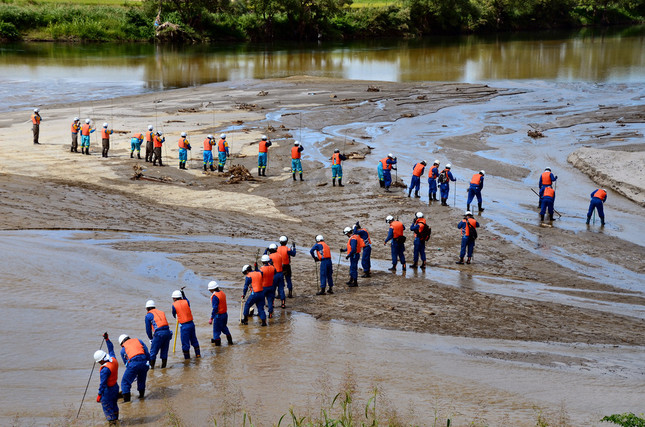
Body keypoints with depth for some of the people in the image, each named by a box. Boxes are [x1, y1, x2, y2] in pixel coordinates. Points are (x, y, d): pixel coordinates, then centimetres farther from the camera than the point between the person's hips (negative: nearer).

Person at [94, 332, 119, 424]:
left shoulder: (104, 369, -32)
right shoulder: (113, 359, -9)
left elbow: (102, 383, -29)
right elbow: (111, 349, 10)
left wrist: (99, 394, -22)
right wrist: (107, 339, 17)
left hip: (107, 390, -9)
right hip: (115, 387, 9)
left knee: (107, 407, 8)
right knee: (114, 405, 27)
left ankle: (112, 421, 15)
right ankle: (115, 418, 44)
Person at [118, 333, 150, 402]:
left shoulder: (123, 349, 23)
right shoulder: (138, 341, 25)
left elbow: (126, 363, 25)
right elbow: (147, 353, 14)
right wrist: (148, 364, 22)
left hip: (133, 363, -3)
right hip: (144, 362, 3)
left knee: (125, 381, 8)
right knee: (141, 380, 25)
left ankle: (126, 399, 2)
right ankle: (141, 395, 31)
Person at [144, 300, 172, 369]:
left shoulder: (148, 316, 7)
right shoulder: (162, 312, 22)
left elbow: (148, 329, 9)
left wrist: (151, 339, 24)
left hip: (159, 333, -5)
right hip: (167, 332, 5)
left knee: (153, 351, 8)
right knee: (164, 350, 15)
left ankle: (151, 365, 13)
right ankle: (163, 365, 20)